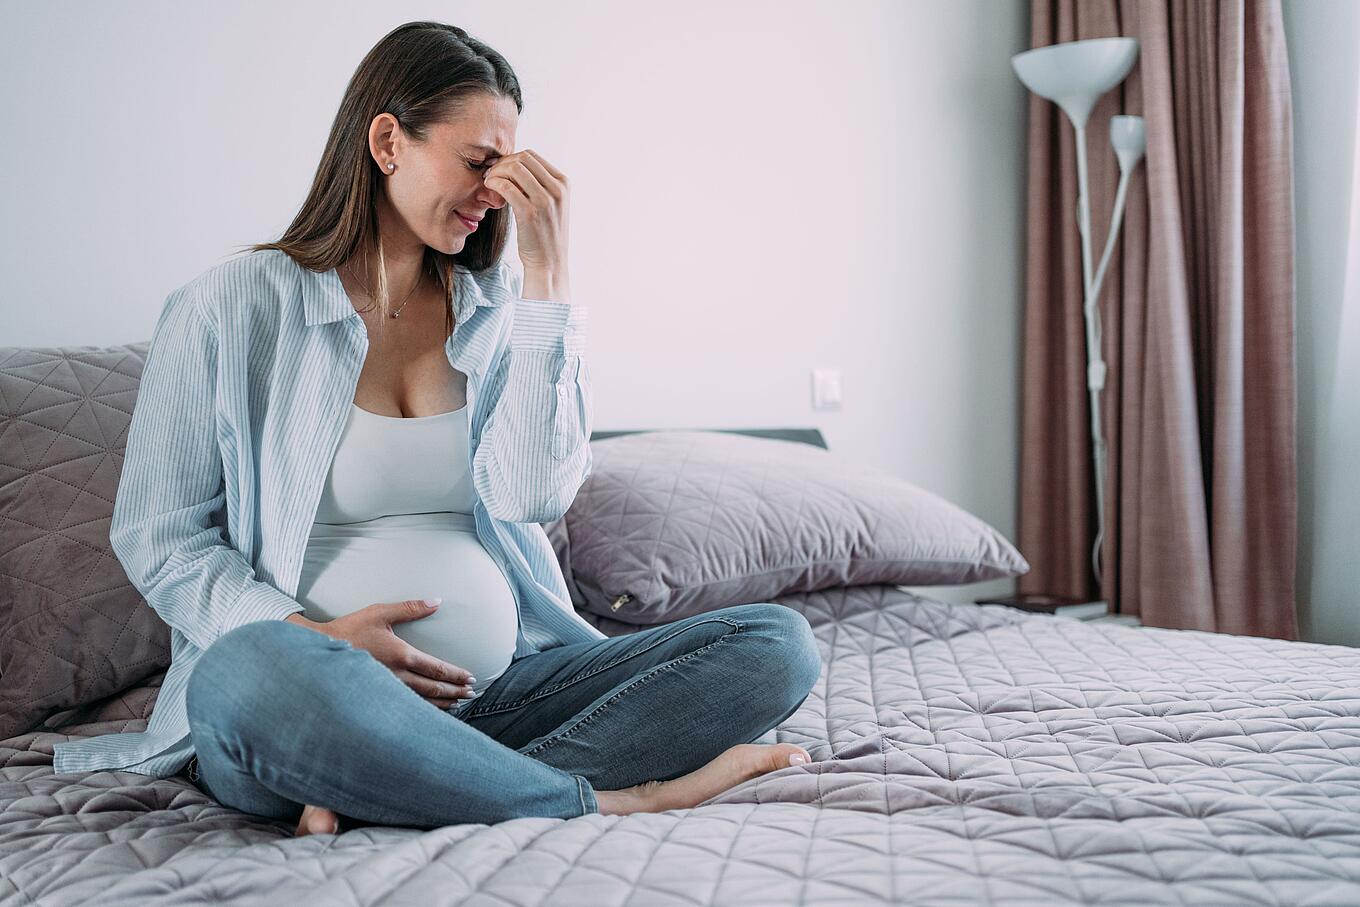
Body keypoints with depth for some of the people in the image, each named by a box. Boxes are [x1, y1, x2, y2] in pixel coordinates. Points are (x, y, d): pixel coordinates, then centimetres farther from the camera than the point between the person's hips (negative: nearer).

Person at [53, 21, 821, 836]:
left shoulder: (498, 310, 11)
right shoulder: (235, 309, 2)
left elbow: (535, 494, -5)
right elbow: (157, 537, 2)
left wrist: (548, 270, -6)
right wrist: (316, 637, -15)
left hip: (500, 690, 4)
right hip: (319, 707, -4)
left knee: (778, 644, -14)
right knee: (253, 671, -40)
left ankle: (382, 800, -26)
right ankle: (612, 803, -24)